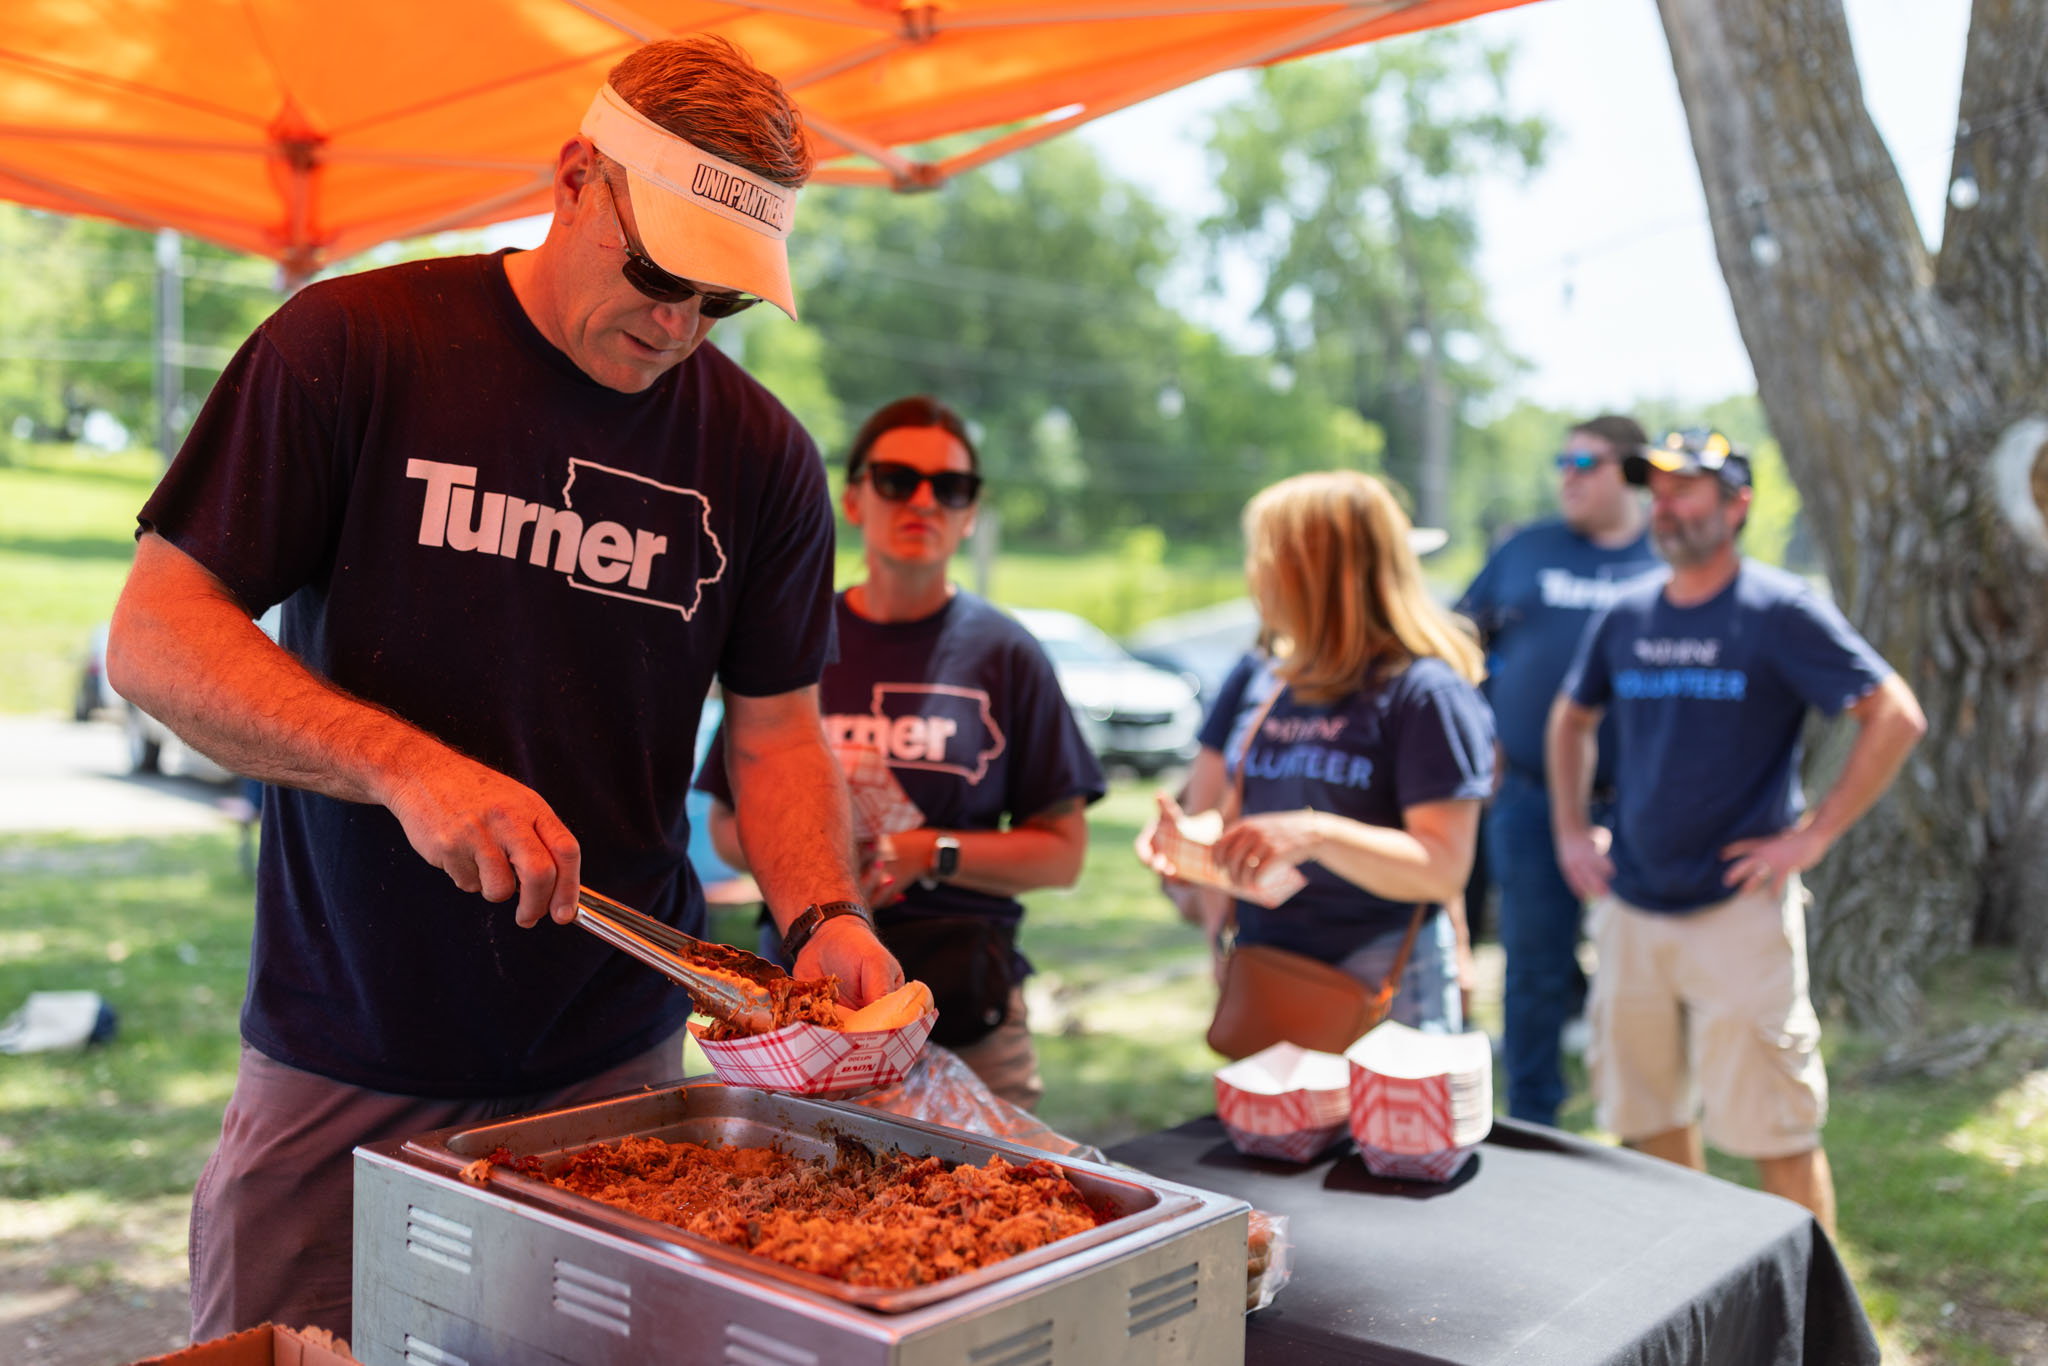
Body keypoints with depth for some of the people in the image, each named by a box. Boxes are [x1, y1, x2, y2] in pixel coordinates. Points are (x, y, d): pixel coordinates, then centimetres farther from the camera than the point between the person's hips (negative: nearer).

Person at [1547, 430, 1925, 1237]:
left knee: (1775, 1128, -2)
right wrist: (1570, 830, 13)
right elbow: (1571, 719, 23)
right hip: (1630, 910, 5)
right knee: (1650, 1117, 15)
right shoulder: (1625, 617, 7)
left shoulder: (1781, 611, -7)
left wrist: (1813, 835, -12)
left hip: (1739, 910, -5)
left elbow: (1896, 717, -9)